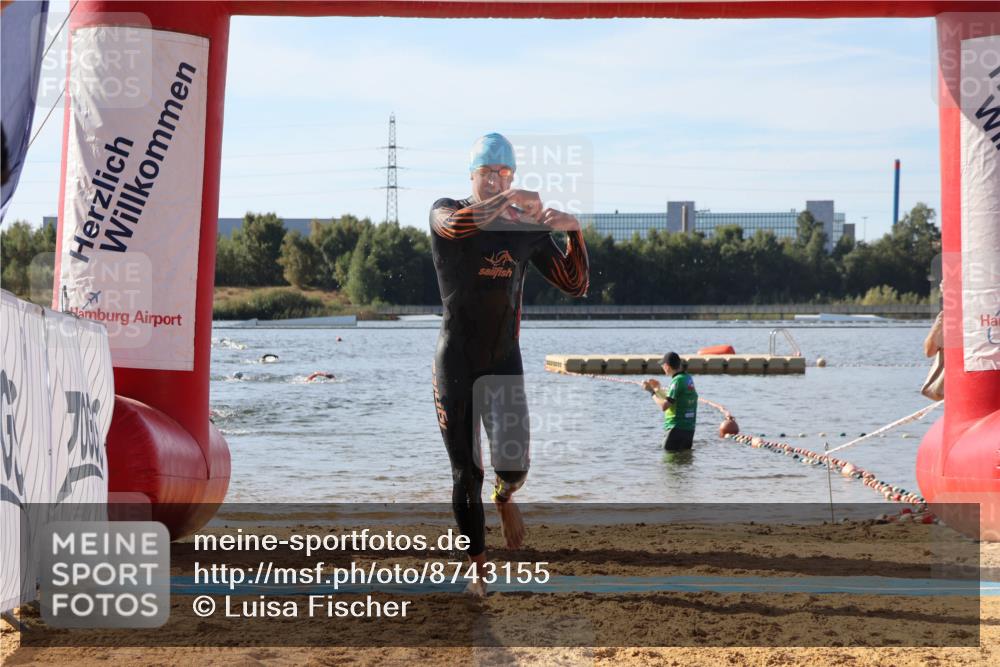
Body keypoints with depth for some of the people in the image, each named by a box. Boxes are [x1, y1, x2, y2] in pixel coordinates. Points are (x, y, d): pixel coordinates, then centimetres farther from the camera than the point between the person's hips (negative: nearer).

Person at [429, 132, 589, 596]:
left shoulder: (528, 230, 7)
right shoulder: (445, 212, -2)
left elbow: (575, 285, 5)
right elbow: (454, 224, -28)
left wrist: (574, 232, -10)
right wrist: (507, 200, -38)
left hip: (504, 362, 1)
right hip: (455, 363, -1)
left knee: (512, 465, -16)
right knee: (466, 474, 0)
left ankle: (505, 497, 22)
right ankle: (478, 569, 15)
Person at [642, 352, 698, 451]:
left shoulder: (677, 381, -16)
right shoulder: (688, 379, 11)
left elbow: (664, 406, -21)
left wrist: (652, 391, -9)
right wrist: (658, 389, 29)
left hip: (676, 428, -9)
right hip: (689, 428, 9)